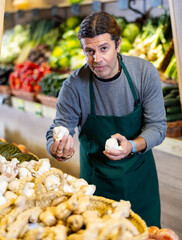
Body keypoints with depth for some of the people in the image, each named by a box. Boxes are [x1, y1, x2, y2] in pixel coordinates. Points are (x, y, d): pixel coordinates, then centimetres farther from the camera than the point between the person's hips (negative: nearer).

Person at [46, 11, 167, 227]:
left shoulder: (145, 73, -16)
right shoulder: (74, 86, -18)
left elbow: (157, 126, -12)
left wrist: (132, 146, -32)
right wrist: (57, 149, -36)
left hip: (139, 169, 1)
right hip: (97, 175, -1)